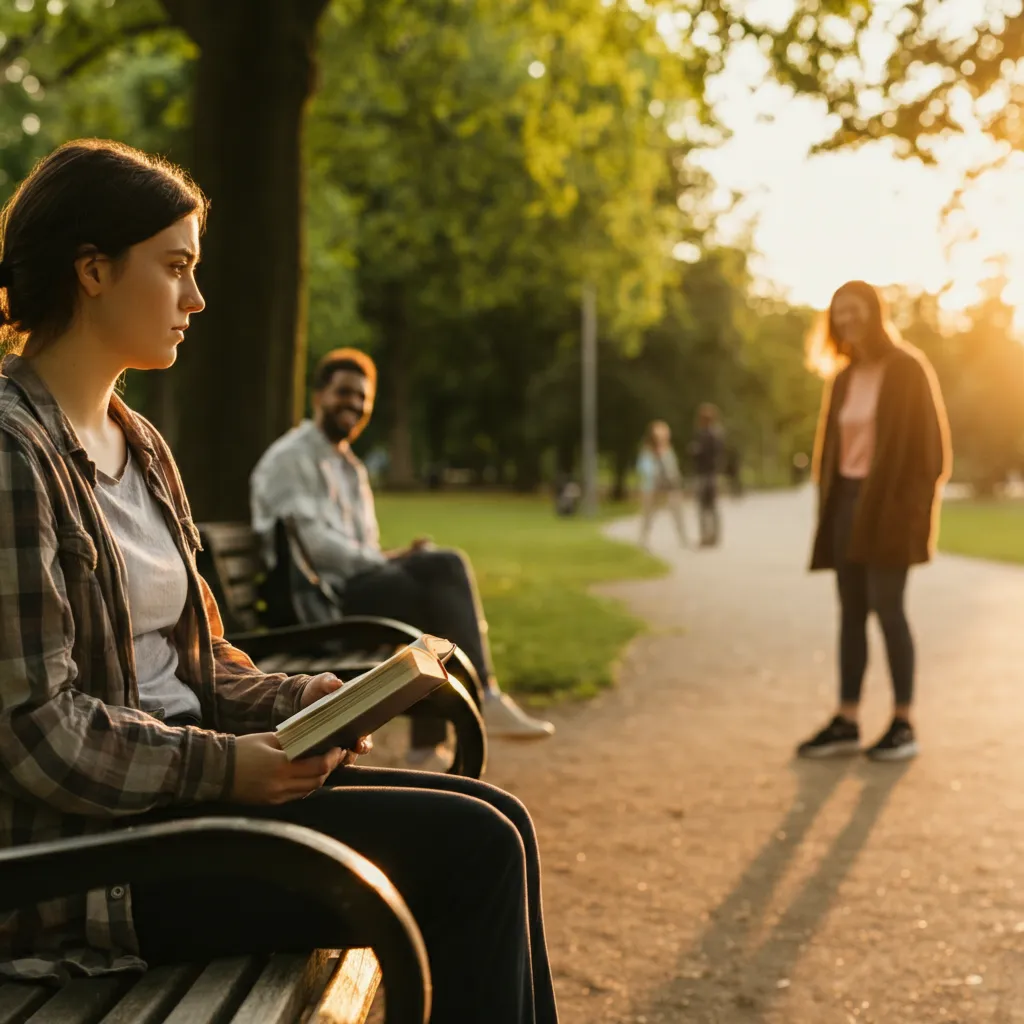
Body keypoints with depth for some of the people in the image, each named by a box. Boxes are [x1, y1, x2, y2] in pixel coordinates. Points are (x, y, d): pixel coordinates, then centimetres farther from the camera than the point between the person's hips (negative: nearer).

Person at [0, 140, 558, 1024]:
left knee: (494, 826, -1)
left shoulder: (140, 448, 14)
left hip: (177, 783, 9)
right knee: (470, 849, -16)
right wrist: (223, 765, -18)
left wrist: (297, 702, 1)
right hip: (84, 855, -9)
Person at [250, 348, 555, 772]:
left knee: (447, 565, -18)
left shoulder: (351, 468, 27)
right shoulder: (289, 459, -1)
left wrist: (393, 558, 0)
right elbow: (310, 542, -14)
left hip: (355, 582, 8)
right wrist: (383, 560, -15)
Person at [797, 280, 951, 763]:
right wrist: (827, 502, 10)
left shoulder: (907, 369, -7)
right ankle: (846, 722, 10)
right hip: (846, 500, 7)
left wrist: (911, 506, -15)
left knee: (885, 606, -7)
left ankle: (904, 723, 3)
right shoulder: (844, 378, 14)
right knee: (851, 610, 6)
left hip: (887, 503, -7)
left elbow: (927, 439, -10)